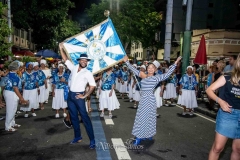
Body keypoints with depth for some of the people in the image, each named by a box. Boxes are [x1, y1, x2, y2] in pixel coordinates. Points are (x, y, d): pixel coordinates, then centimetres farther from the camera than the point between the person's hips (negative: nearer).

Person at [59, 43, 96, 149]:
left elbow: (93, 86, -7)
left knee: (84, 117, -4)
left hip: (78, 96, -5)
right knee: (73, 117, 12)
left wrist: (85, 96, -11)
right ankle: (77, 137, 26)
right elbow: (65, 60, 16)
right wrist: (61, 49, 11)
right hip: (70, 95, 6)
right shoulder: (73, 68, 7)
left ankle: (92, 140, 2)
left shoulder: (88, 73, -6)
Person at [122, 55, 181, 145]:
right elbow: (134, 70, 16)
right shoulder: (143, 76, 10)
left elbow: (168, 74, -7)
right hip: (143, 99, 4)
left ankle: (149, 134, 21)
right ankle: (139, 137, 17)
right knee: (141, 117, 8)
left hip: (150, 99, -4)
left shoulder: (157, 78, -1)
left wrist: (175, 64, -10)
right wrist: (127, 62, 19)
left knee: (149, 117, 4)